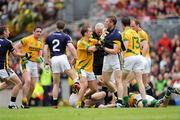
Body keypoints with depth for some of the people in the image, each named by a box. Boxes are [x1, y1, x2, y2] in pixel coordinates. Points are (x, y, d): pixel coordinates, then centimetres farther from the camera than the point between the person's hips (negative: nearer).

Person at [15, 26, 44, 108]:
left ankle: (26, 103, 17)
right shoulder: (27, 39, -8)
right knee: (28, 81, -25)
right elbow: (16, 47, -8)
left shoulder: (40, 43, 13)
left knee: (32, 86, 4)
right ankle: (24, 101, -23)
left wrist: (40, 58, -7)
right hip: (26, 62, -7)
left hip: (34, 64, 7)